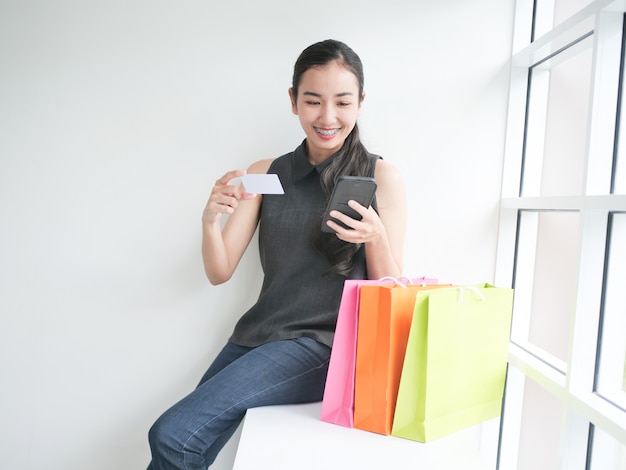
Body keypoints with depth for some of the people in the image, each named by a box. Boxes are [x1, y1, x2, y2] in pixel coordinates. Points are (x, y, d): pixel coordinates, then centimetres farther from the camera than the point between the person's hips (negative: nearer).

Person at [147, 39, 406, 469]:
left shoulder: (382, 177, -2)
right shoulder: (264, 175, 7)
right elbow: (220, 273, 5)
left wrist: (375, 238, -20)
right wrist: (210, 221, -15)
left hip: (326, 344, -4)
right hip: (257, 334, 4)